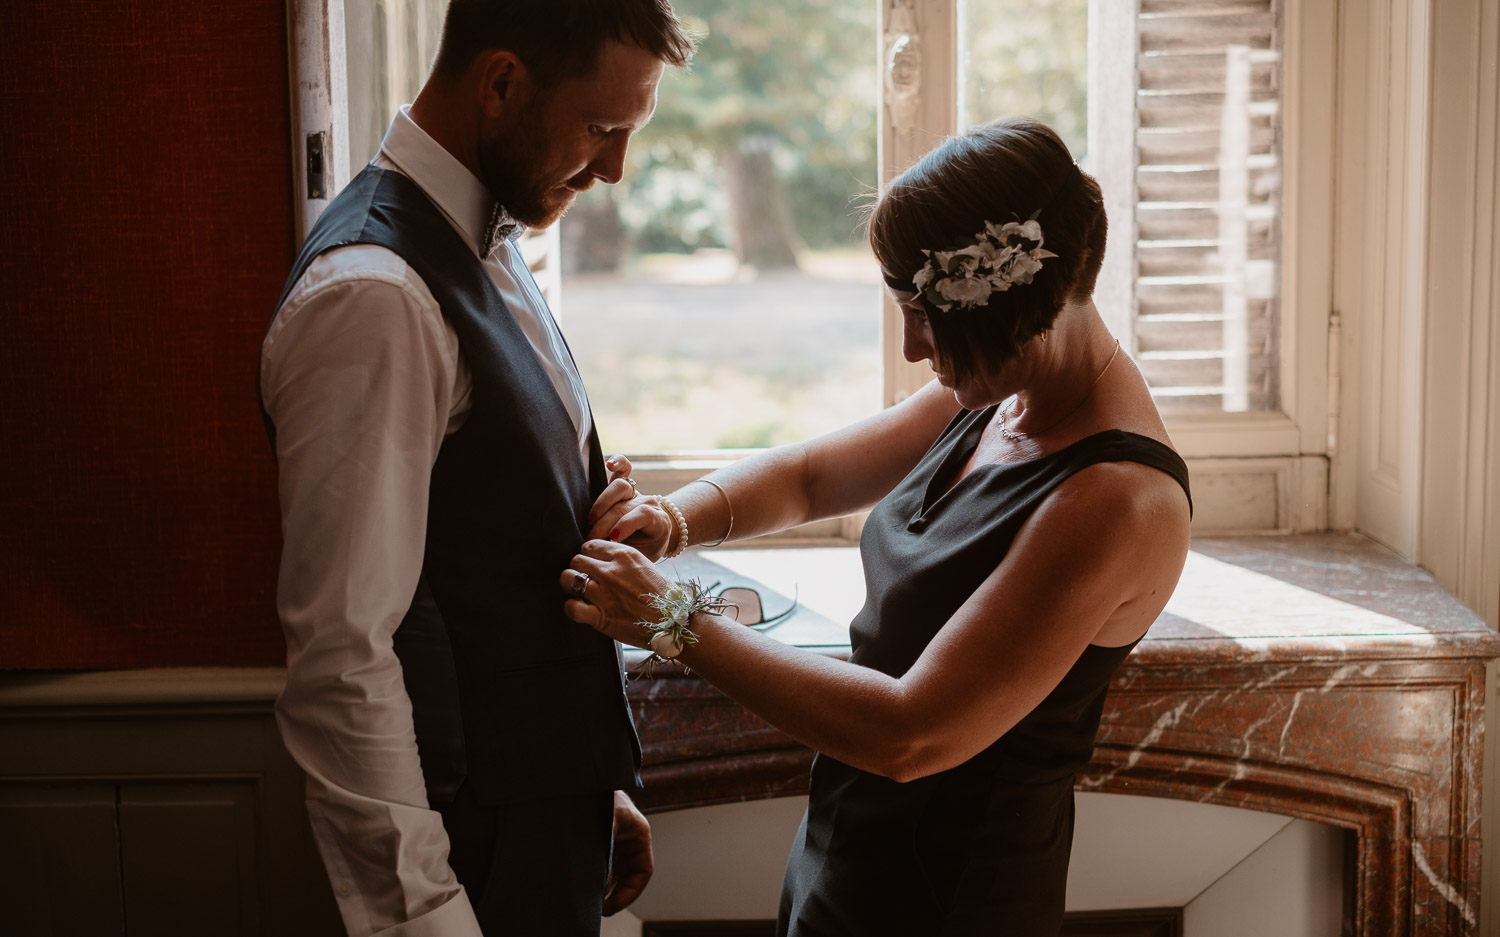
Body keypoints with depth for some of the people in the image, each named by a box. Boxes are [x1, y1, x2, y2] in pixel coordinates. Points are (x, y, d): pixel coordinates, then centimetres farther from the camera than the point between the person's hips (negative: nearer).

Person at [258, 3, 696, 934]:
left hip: (554, 814, 9)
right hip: (482, 855, -9)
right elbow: (342, 659, -25)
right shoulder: (374, 299, -23)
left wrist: (601, 785, 17)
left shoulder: (493, 254, 7)